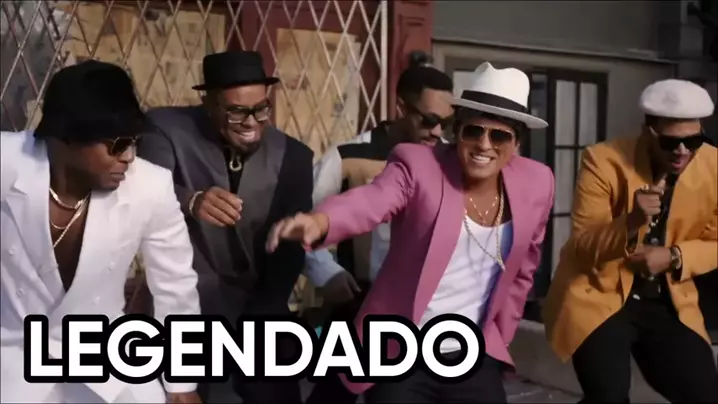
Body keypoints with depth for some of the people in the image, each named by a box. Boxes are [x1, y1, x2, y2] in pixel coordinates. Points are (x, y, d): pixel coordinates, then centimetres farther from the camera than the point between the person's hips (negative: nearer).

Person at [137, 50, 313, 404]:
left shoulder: (292, 156, -4)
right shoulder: (168, 129, -10)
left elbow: (290, 248, -1)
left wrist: (263, 315, -5)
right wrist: (190, 200, -44)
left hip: (259, 308, 3)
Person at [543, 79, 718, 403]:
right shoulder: (604, 161, -17)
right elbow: (582, 248, -17)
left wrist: (674, 257, -16)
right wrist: (632, 222, -36)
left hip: (668, 303, 4)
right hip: (598, 296, -4)